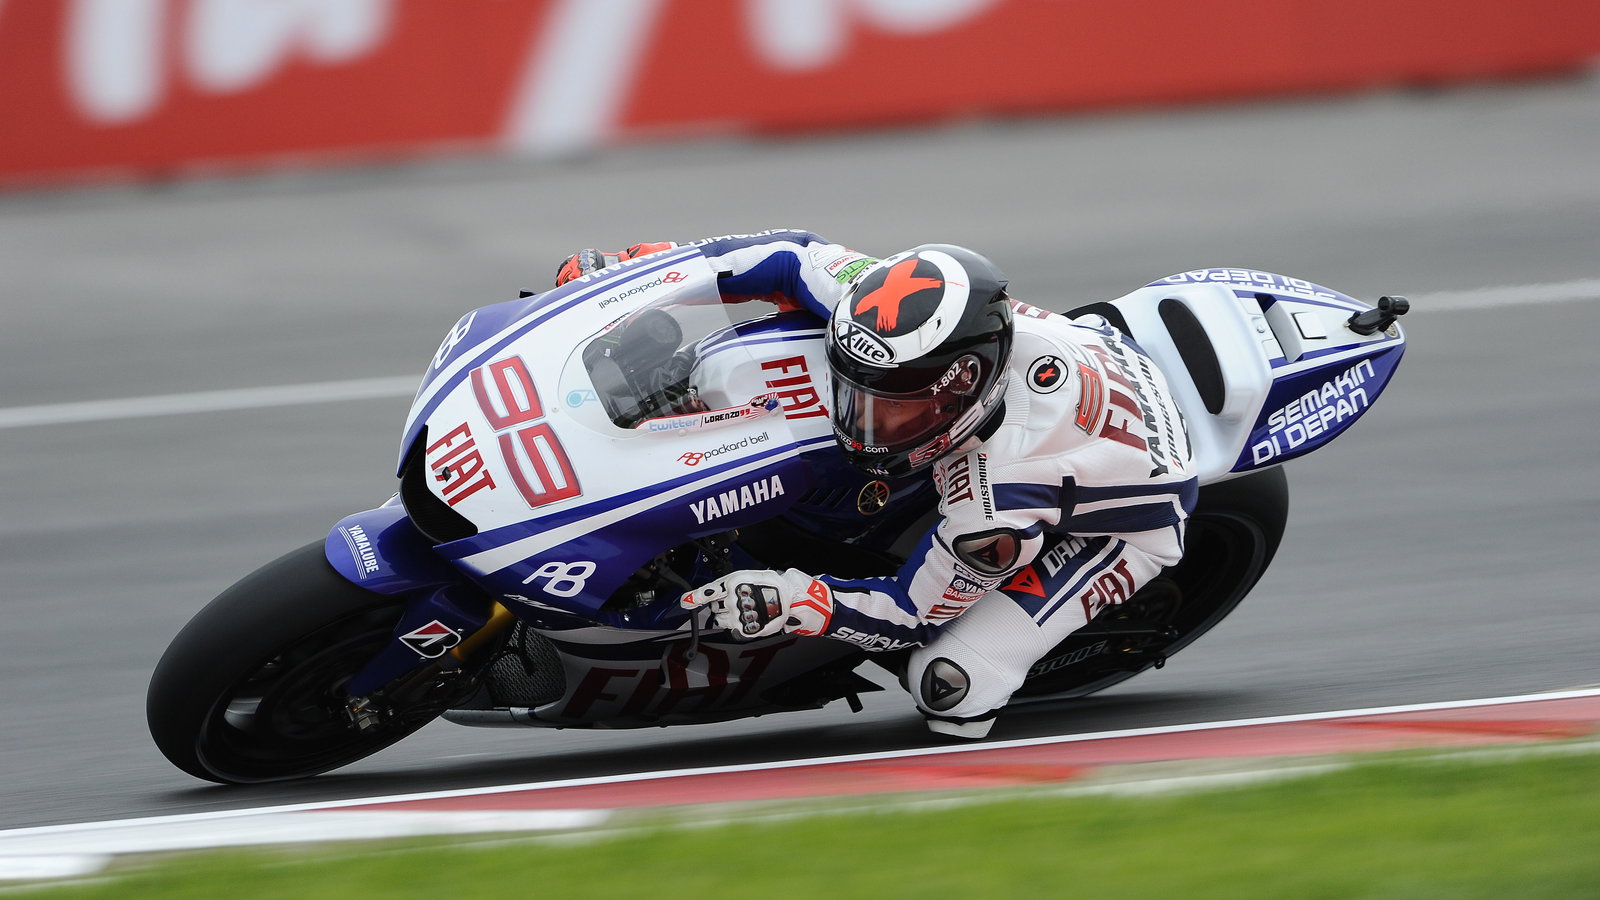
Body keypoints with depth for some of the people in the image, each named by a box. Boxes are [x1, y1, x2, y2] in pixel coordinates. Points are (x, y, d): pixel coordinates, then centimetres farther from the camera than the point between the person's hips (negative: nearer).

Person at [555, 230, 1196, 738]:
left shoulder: (999, 508, -44)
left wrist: (786, 602, -39)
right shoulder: (898, 313, -31)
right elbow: (797, 258, -14)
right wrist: (634, 263, -17)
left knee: (951, 688, -25)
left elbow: (915, 615, -28)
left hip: (1124, 516, -7)